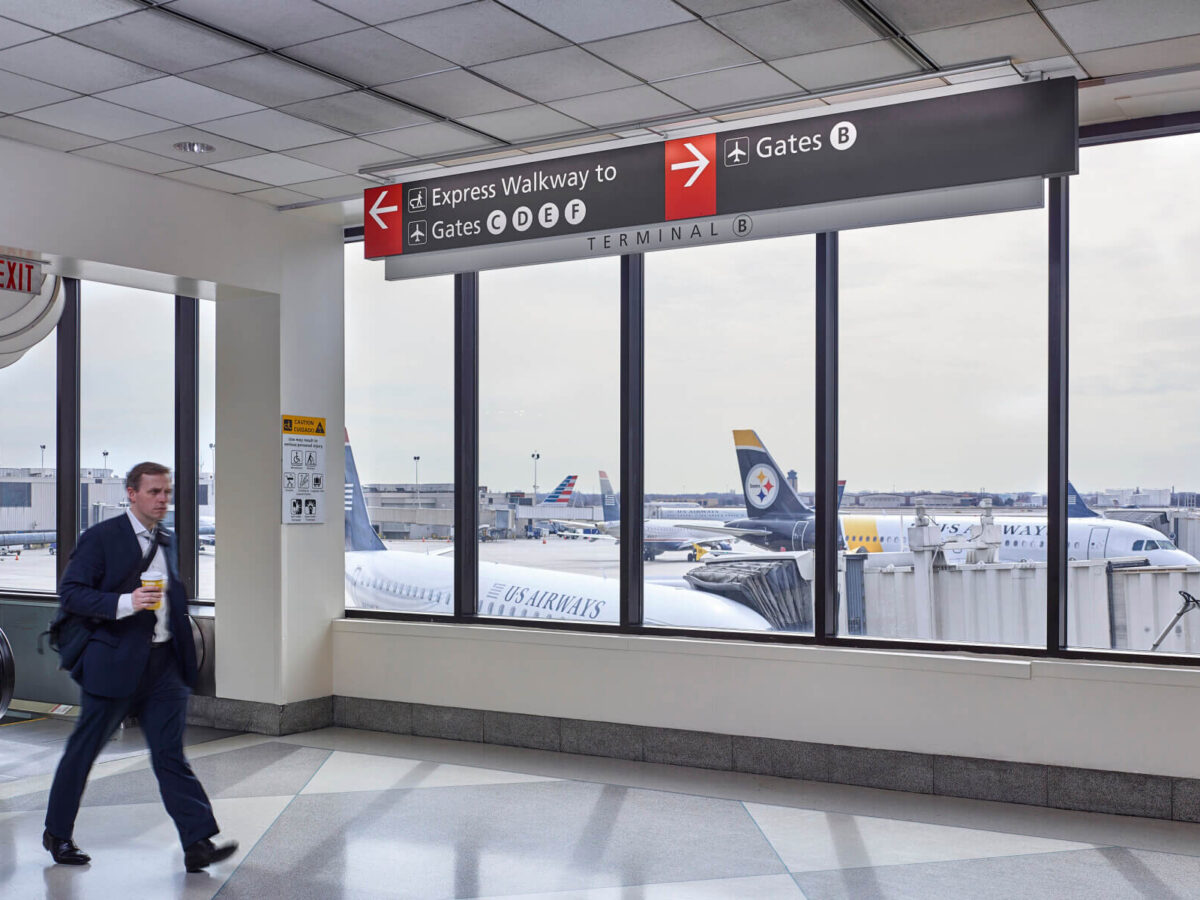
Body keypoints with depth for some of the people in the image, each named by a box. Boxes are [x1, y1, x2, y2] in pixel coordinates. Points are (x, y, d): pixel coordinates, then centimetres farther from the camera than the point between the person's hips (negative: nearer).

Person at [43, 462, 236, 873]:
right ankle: (57, 834, 28)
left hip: (164, 662, 5)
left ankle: (198, 843, -3)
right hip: (114, 662, -5)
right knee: (83, 749, 9)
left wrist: (183, 651, 17)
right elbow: (70, 592, -11)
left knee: (170, 754, 2)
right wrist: (125, 603, -23)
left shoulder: (167, 540, 14)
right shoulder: (100, 538, -6)